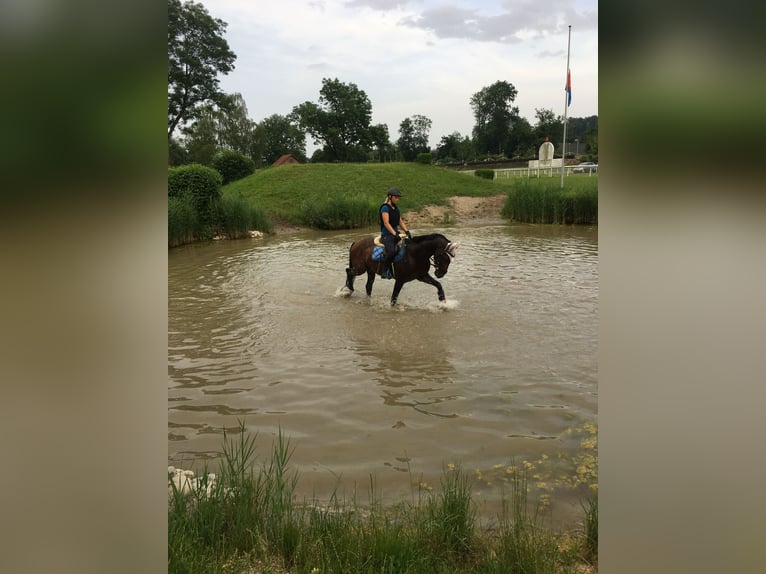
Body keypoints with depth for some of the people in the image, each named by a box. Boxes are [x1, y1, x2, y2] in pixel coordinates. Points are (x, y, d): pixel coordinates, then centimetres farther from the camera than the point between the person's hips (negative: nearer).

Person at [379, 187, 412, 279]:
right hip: (386, 235, -8)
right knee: (391, 251, -32)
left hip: (396, 233, 8)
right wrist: (395, 234, -28)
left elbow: (400, 222, 17)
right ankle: (385, 271, -19)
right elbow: (386, 223, -19)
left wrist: (407, 231, 0)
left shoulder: (396, 208, 16)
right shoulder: (385, 208, -9)